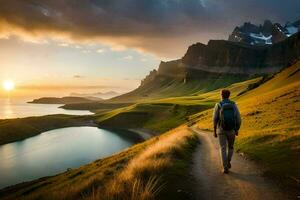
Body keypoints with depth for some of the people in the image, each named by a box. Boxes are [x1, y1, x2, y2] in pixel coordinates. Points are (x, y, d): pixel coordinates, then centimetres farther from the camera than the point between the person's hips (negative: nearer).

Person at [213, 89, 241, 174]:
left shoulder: (218, 105, -7)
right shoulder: (234, 105, -2)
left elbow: (215, 119, -7)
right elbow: (238, 119, -3)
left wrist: (214, 131, 3)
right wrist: (237, 130, 10)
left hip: (221, 130, -1)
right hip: (231, 130, 1)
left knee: (223, 149, 4)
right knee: (230, 146, 26)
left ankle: (225, 168, -1)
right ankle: (228, 162, 27)